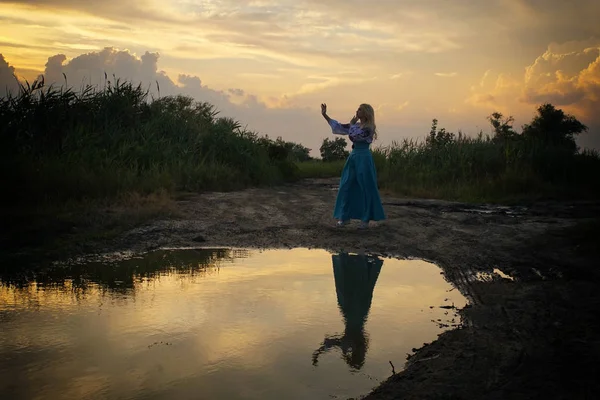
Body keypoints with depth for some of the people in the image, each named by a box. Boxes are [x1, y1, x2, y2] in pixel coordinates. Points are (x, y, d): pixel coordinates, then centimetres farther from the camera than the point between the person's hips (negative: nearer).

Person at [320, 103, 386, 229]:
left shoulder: (369, 128, -11)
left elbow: (353, 136, -18)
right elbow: (338, 127, 14)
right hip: (353, 158, 8)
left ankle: (366, 219, 8)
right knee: (346, 187, 7)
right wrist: (324, 115, 11)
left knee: (366, 189, 0)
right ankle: (345, 216, 15)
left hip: (364, 159, -8)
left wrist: (352, 123, -2)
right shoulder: (356, 125, 11)